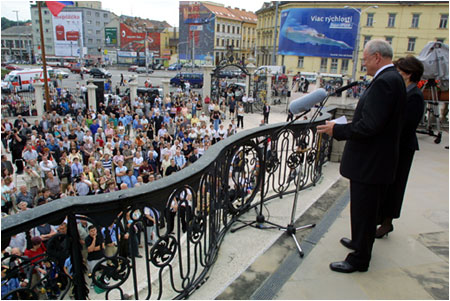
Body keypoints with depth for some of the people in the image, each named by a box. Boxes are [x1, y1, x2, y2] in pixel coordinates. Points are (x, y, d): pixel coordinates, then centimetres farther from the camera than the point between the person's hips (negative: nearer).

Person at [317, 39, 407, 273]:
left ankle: (359, 258, 19)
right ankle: (361, 243, 43)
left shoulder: (385, 81, -22)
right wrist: (344, 128, 11)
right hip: (377, 160, 10)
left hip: (370, 162, -10)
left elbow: (369, 126, -28)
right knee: (368, 209, 24)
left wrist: (337, 130, -18)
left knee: (363, 210, 4)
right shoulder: (392, 78, 11)